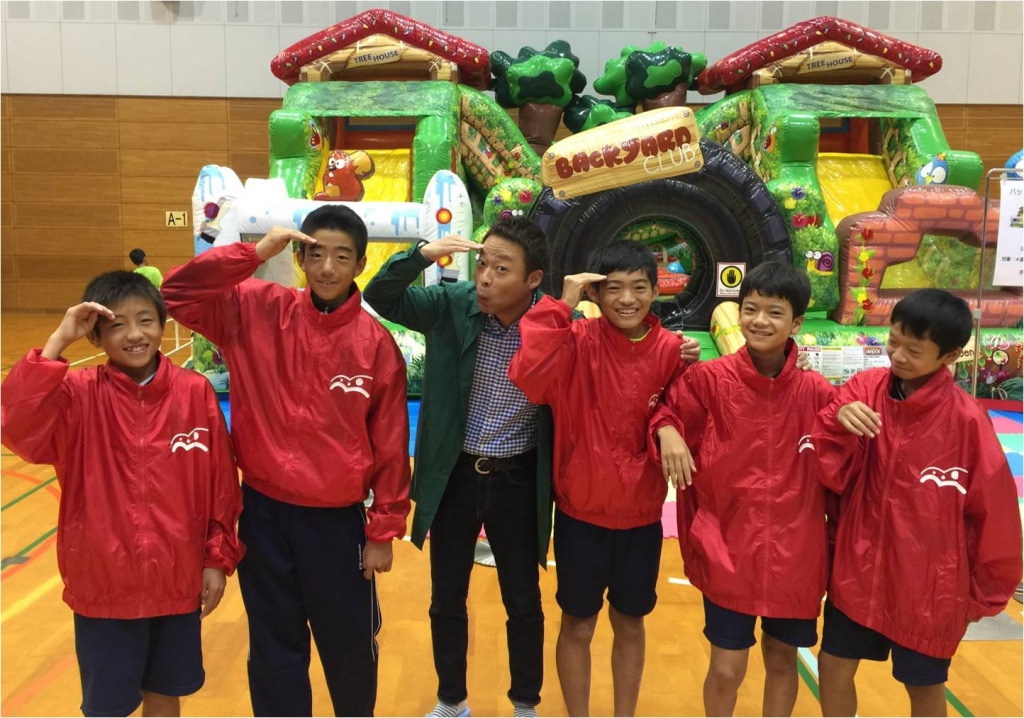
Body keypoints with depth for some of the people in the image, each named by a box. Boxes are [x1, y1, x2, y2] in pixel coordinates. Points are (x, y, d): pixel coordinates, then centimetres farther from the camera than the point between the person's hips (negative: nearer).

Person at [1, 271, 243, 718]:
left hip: (177, 580, 1)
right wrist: (58, 342, -28)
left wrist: (219, 557, 0)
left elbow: (222, 482, -2)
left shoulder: (195, 392, -7)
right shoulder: (79, 396, -9)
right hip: (103, 583, -1)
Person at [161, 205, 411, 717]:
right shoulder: (257, 310, -4)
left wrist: (384, 529, -3)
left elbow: (390, 445, -5)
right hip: (263, 511, 1)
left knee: (350, 647, 15)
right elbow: (177, 294, -10)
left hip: (337, 518, -1)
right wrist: (255, 253, -18)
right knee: (274, 648, 17)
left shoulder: (376, 343, -9)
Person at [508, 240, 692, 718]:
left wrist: (690, 375, -16)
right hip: (581, 513, -2)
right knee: (578, 625, 15)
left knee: (630, 624, 20)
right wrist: (560, 307, -28)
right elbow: (527, 377, -31)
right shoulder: (577, 342, -13)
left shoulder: (670, 351, -6)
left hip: (642, 516, 2)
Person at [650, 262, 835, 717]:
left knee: (782, 658, 19)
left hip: (794, 552, 2)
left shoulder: (816, 392, -4)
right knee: (726, 670, 6)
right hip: (727, 550, -2)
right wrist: (667, 432, -17)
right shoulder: (709, 379, -11)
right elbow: (669, 411, 0)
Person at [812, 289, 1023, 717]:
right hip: (858, 571, 3)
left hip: (929, 585, -3)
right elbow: (833, 476, -9)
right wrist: (838, 423, -28)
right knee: (834, 667, 15)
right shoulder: (864, 389, -9)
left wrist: (986, 591, 3)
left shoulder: (965, 419, -17)